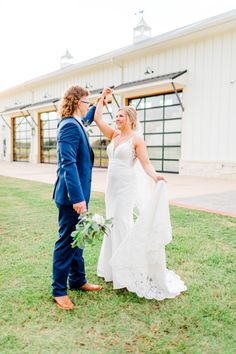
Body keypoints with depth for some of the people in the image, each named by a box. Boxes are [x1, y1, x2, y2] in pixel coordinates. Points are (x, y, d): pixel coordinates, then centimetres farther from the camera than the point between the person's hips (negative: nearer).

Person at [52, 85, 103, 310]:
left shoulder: (75, 123, 11)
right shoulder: (70, 126, -18)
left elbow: (87, 120, 38)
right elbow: (68, 164, -26)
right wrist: (77, 197, -29)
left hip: (77, 193, 10)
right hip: (72, 195, -10)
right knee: (66, 242, 1)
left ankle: (77, 280, 33)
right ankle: (59, 291, 16)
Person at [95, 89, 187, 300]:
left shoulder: (137, 138, -8)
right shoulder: (114, 135, 11)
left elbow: (146, 163, -17)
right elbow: (97, 119, 11)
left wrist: (155, 176, -36)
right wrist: (103, 98, 14)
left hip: (126, 187, -7)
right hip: (112, 186, 7)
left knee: (123, 226, -6)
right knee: (113, 225, 13)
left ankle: (128, 271, 9)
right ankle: (115, 268, 27)